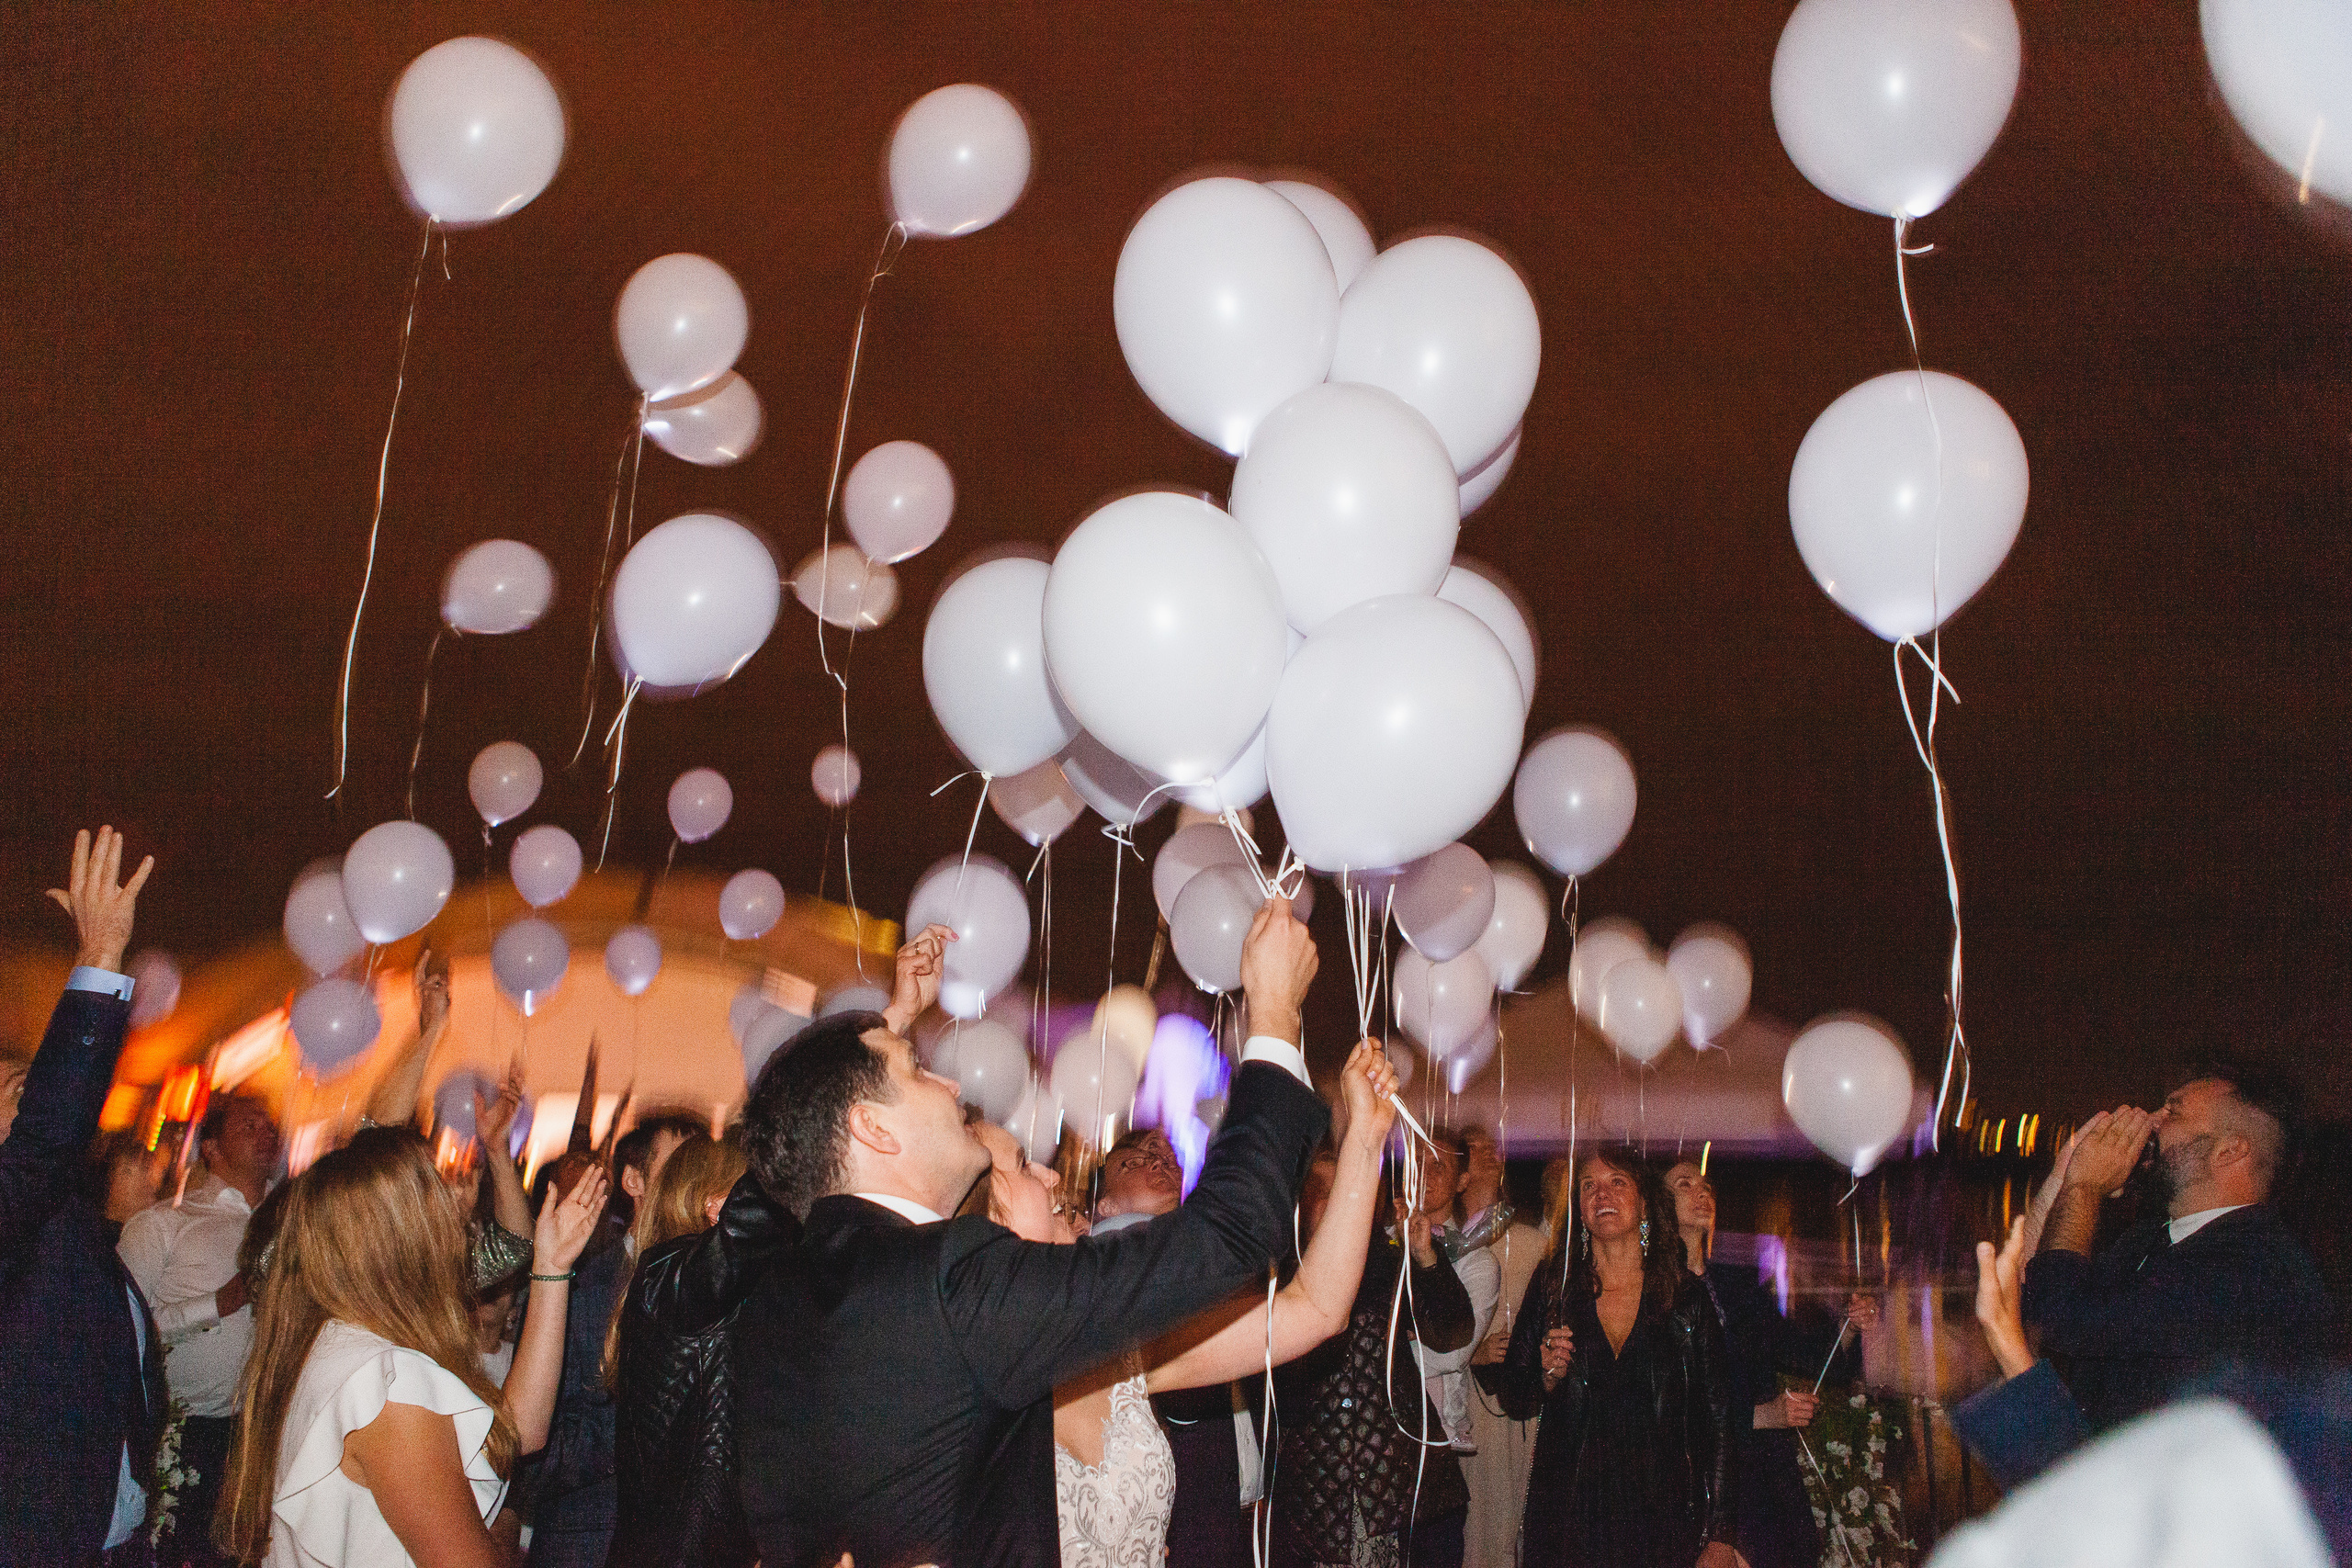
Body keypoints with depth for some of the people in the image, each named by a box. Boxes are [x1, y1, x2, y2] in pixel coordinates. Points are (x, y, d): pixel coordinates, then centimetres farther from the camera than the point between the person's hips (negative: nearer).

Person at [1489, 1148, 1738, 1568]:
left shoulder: (1687, 1294, 0)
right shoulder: (1552, 1286, 3)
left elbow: (1720, 1420, 0)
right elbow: (1512, 1400, 10)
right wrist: (1548, 1377, -11)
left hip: (1661, 1521, -1)